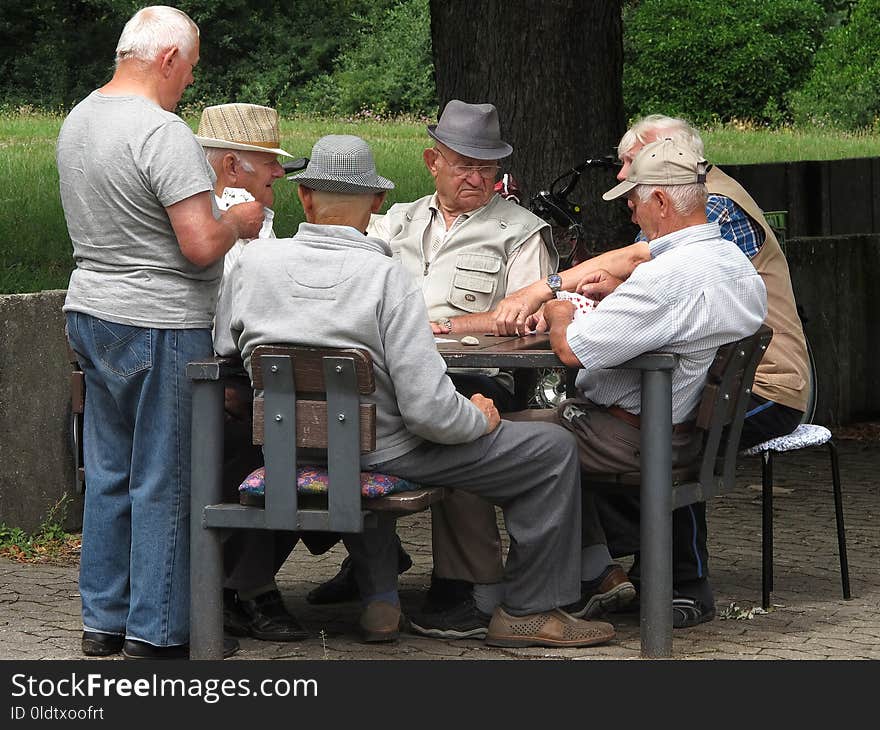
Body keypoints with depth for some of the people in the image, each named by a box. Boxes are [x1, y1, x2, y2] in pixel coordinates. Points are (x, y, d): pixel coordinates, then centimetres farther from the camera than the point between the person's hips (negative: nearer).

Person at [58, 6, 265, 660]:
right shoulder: (163, 133, -19)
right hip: (159, 326, -9)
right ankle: (157, 630, 4)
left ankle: (104, 619, 20)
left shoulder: (78, 121, 10)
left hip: (91, 311, 9)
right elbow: (200, 245, -23)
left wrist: (215, 218, 20)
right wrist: (239, 221, -3)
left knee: (109, 475, 14)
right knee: (165, 481, -1)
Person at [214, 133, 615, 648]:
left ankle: (380, 601, 37)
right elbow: (428, 408, -25)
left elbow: (225, 351, 6)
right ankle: (532, 610, 14)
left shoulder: (254, 261, -8)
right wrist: (479, 417, -3)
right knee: (554, 450, 6)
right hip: (385, 454, -6)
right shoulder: (387, 276, -22)